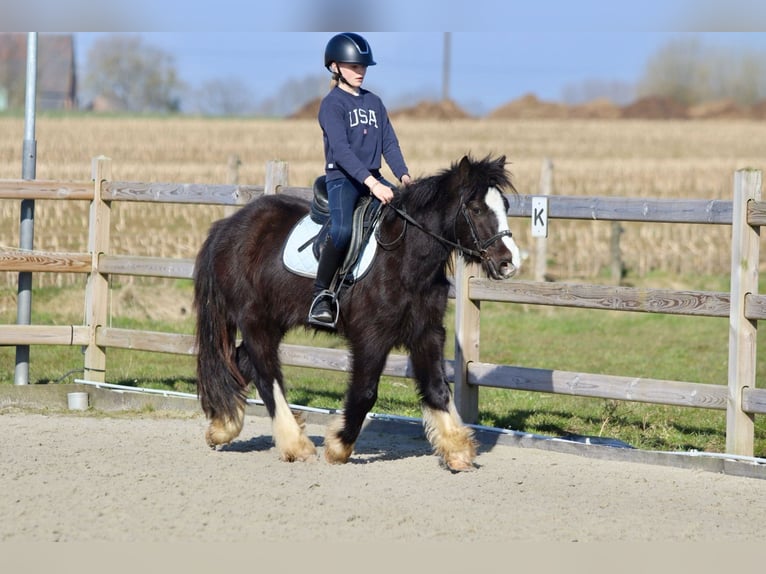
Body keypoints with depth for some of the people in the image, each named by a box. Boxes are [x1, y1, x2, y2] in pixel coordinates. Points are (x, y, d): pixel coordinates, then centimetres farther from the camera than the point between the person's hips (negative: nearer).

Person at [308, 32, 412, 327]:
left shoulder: (374, 102, 16)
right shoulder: (332, 103, -5)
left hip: (373, 178, 6)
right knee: (342, 230, -32)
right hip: (342, 177, -6)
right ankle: (321, 296, -20)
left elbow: (389, 143, 11)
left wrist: (403, 175, -8)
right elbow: (341, 149, -17)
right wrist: (372, 183, -28)